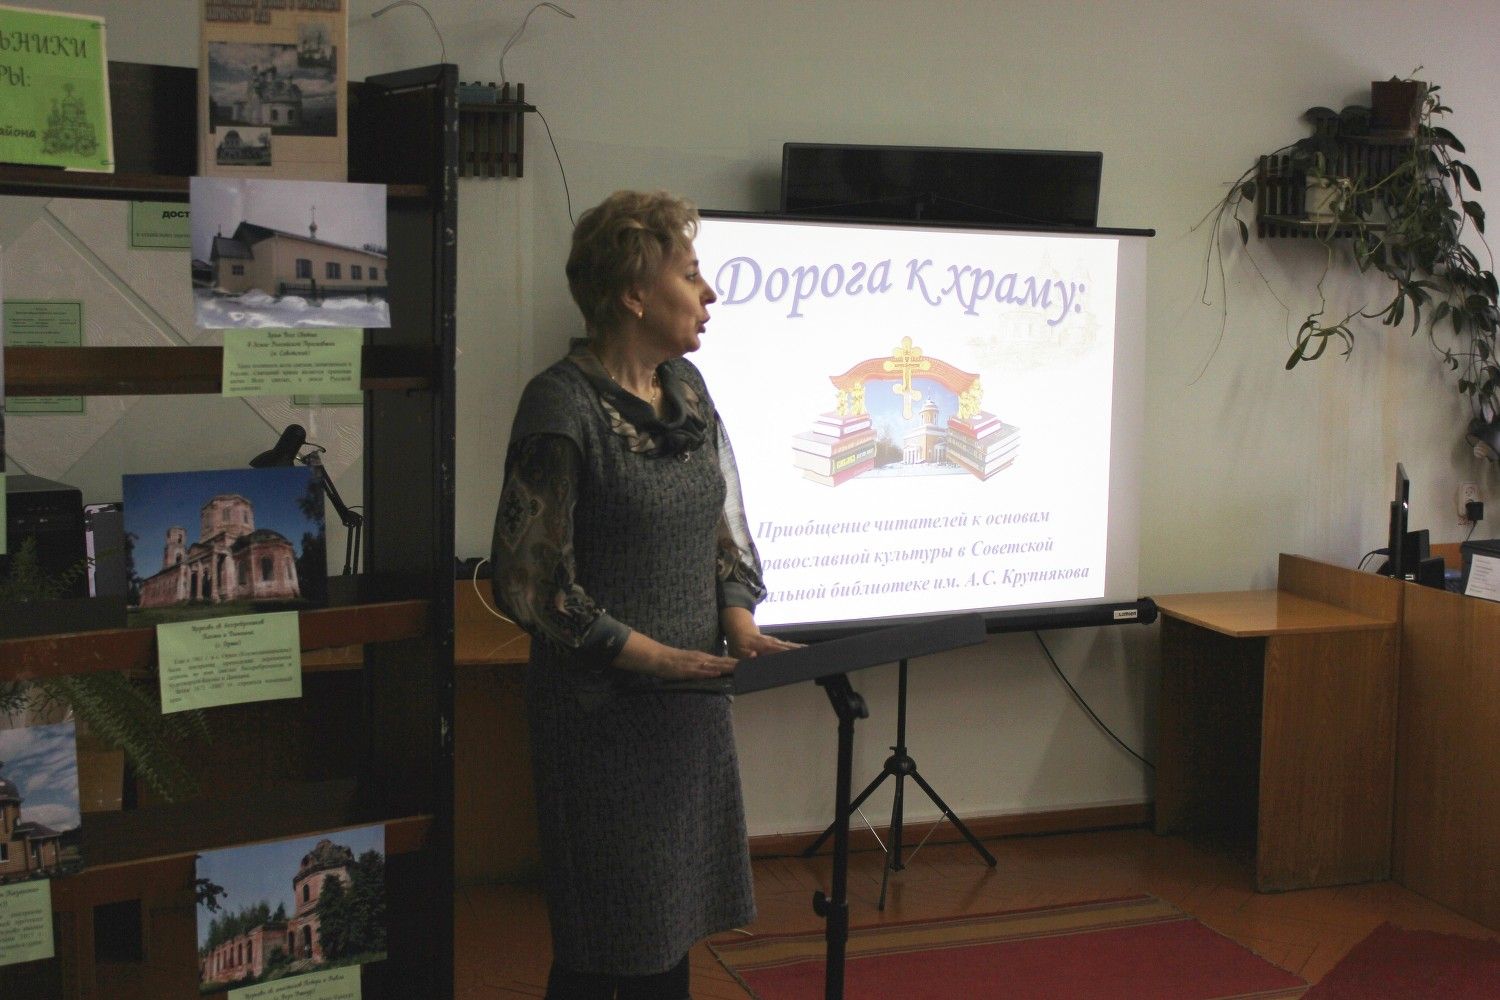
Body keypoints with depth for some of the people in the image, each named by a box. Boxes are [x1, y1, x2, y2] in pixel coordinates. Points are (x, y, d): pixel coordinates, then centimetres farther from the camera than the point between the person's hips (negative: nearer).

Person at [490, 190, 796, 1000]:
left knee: (673, 924, 16)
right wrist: (648, 655, -20)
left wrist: (738, 618, -3)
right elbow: (528, 579, -17)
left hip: (692, 697, 7)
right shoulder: (563, 407, -15)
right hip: (604, 708, -7)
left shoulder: (685, 387, 8)